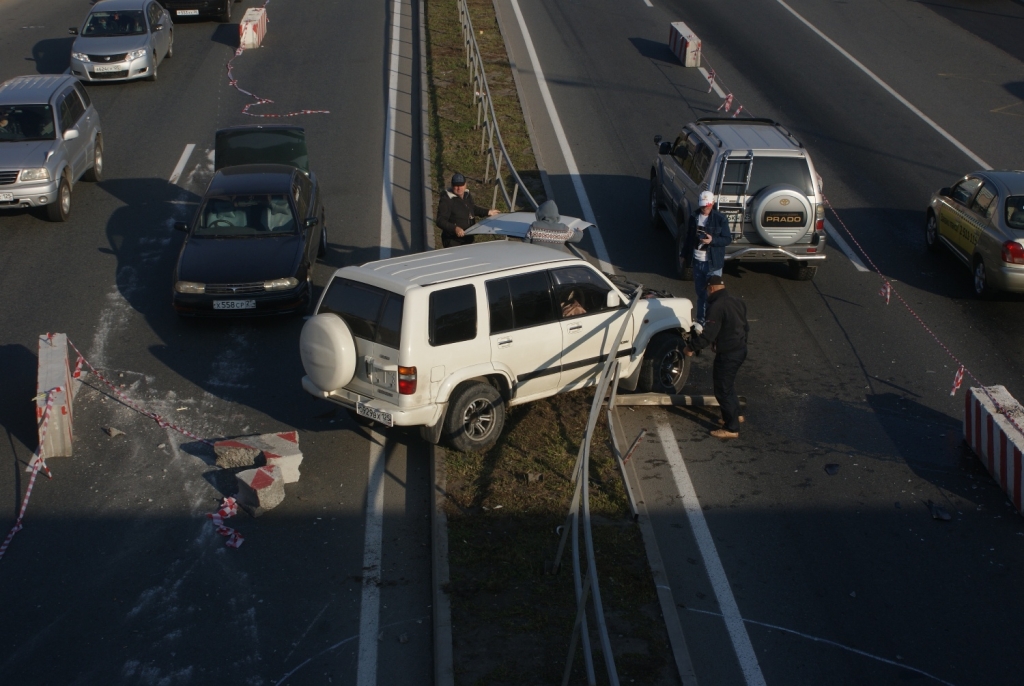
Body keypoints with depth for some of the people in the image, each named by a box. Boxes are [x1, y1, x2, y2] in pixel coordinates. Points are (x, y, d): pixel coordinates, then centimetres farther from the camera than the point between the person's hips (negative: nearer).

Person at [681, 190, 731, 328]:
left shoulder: (720, 219, -10)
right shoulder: (694, 217, 4)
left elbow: (728, 239, -9)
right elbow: (689, 238, 15)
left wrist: (712, 240, -23)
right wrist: (684, 253, 16)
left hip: (713, 263, -5)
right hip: (697, 261, 5)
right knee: (700, 292, 17)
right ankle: (700, 320, 29)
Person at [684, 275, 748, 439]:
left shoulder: (717, 306, -22)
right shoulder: (736, 302, 7)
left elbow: (708, 334, -25)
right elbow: (745, 326, 17)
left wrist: (691, 347, -13)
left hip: (728, 353, -10)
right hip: (740, 349, 10)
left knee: (723, 389, 1)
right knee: (727, 384, 27)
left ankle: (731, 428, 6)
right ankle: (734, 415, 41)